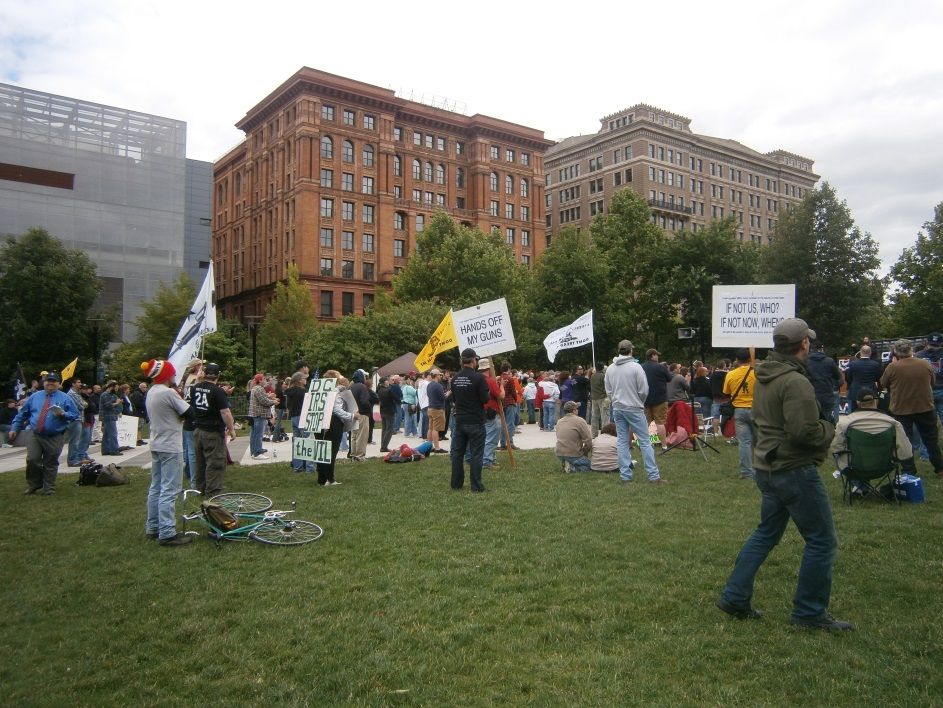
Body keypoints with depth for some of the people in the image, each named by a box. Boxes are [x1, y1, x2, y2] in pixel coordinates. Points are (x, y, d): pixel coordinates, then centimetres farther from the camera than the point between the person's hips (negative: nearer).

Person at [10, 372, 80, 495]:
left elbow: (75, 415, 0)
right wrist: (14, 428, 11)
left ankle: (49, 488, 16)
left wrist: (63, 414, -17)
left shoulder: (65, 398, 2)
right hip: (35, 436, 2)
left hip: (55, 438, -2)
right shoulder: (35, 397, 10)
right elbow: (22, 413, 15)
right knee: (32, 460, -7)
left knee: (51, 464, 4)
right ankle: (34, 484, 16)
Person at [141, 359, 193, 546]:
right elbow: (189, 413, -15)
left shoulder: (150, 393, 10)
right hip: (171, 447, -9)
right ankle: (167, 533, -6)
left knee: (156, 488, 15)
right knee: (169, 491, -7)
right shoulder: (168, 392, -18)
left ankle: (152, 527, 23)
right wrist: (180, 396, 0)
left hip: (156, 445, 10)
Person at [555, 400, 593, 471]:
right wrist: (584, 453, 4)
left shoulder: (559, 422, 10)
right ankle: (571, 468, -12)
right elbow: (588, 441, -14)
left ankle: (564, 463, 5)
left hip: (559, 454, 7)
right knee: (588, 465, 9)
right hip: (573, 454, -7)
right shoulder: (579, 421, -11)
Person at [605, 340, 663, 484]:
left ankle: (625, 475, 10)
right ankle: (653, 475, 1)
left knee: (622, 442, 9)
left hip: (617, 409, 5)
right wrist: (640, 403, 8)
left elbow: (608, 391, 8)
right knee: (645, 441, 0)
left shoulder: (610, 368, 4)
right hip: (634, 408, -5)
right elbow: (644, 390, -10)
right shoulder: (636, 367, -12)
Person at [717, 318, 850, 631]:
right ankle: (810, 612, 15)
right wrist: (829, 429, -6)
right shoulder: (795, 382, -21)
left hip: (768, 468, 9)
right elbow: (804, 432, -27)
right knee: (821, 541, 5)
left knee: (766, 532, 19)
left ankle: (735, 597, 21)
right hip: (795, 470, -9)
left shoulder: (764, 377, 9)